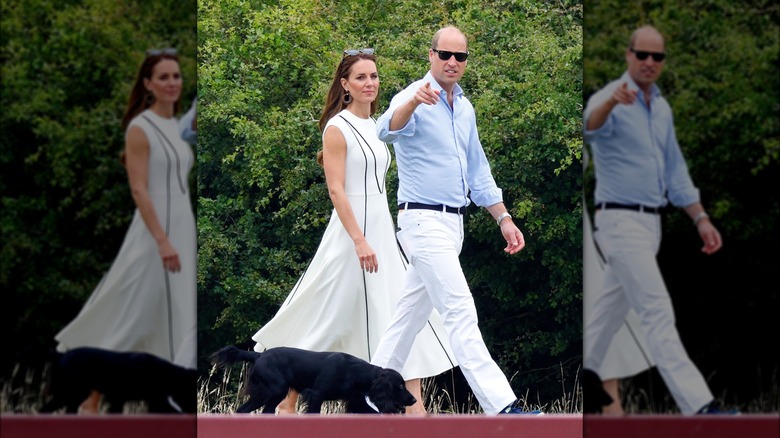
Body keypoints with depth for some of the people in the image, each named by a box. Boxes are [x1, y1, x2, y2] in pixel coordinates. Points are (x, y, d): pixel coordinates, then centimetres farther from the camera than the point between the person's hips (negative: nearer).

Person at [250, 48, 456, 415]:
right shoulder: (338, 129, -10)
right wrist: (360, 242, -24)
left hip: (382, 232, 8)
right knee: (327, 320, -2)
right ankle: (287, 401, 11)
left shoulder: (374, 127, 14)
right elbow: (336, 191, -16)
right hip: (352, 231, -8)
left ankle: (414, 407, -5)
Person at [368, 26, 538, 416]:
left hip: (452, 223, 9)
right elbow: (388, 129, -37)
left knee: (413, 310, 12)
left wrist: (503, 218, 17)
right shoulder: (414, 99, -13)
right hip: (423, 220, -9)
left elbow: (477, 170, 23)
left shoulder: (465, 108, 14)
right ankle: (501, 406, -20)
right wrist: (413, 102, -58)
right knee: (460, 312, -14)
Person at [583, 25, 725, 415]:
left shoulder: (661, 108, 11)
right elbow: (592, 123, -40)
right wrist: (612, 102, -63)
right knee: (658, 313, -14)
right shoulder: (610, 100, -15)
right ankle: (697, 405, -20)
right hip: (620, 220, -8)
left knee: (614, 304, 19)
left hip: (651, 221, 8)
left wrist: (700, 219, 12)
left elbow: (674, 170, 19)